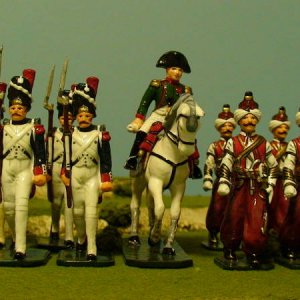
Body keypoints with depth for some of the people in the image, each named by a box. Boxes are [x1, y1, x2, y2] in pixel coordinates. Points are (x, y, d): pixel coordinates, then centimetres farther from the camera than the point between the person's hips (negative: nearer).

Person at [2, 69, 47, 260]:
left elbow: (40, 153, -3)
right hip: (6, 170, 4)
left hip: (25, 170, -4)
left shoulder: (35, 128, -2)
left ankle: (20, 247, -19)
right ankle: (16, 237, 33)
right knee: (9, 207, 8)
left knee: (21, 203, -18)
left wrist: (41, 173, -7)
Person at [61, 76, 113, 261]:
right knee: (77, 211, 11)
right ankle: (81, 239, 35)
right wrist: (64, 174, 5)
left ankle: (92, 249, -9)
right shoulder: (71, 135, 3)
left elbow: (106, 159, -2)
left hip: (93, 177, -3)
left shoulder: (101, 135, -3)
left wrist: (106, 180, -5)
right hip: (75, 176, 3)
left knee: (91, 211, -12)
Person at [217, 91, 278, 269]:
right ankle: (230, 252, 21)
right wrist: (223, 182, -11)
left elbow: (273, 166, 12)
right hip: (239, 187, -1)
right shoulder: (233, 143, 5)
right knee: (234, 218, 5)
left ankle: (255, 254, 3)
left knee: (257, 222, -6)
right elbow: (226, 164, -1)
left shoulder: (264, 143, 9)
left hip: (258, 188, 1)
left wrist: (270, 184, 4)